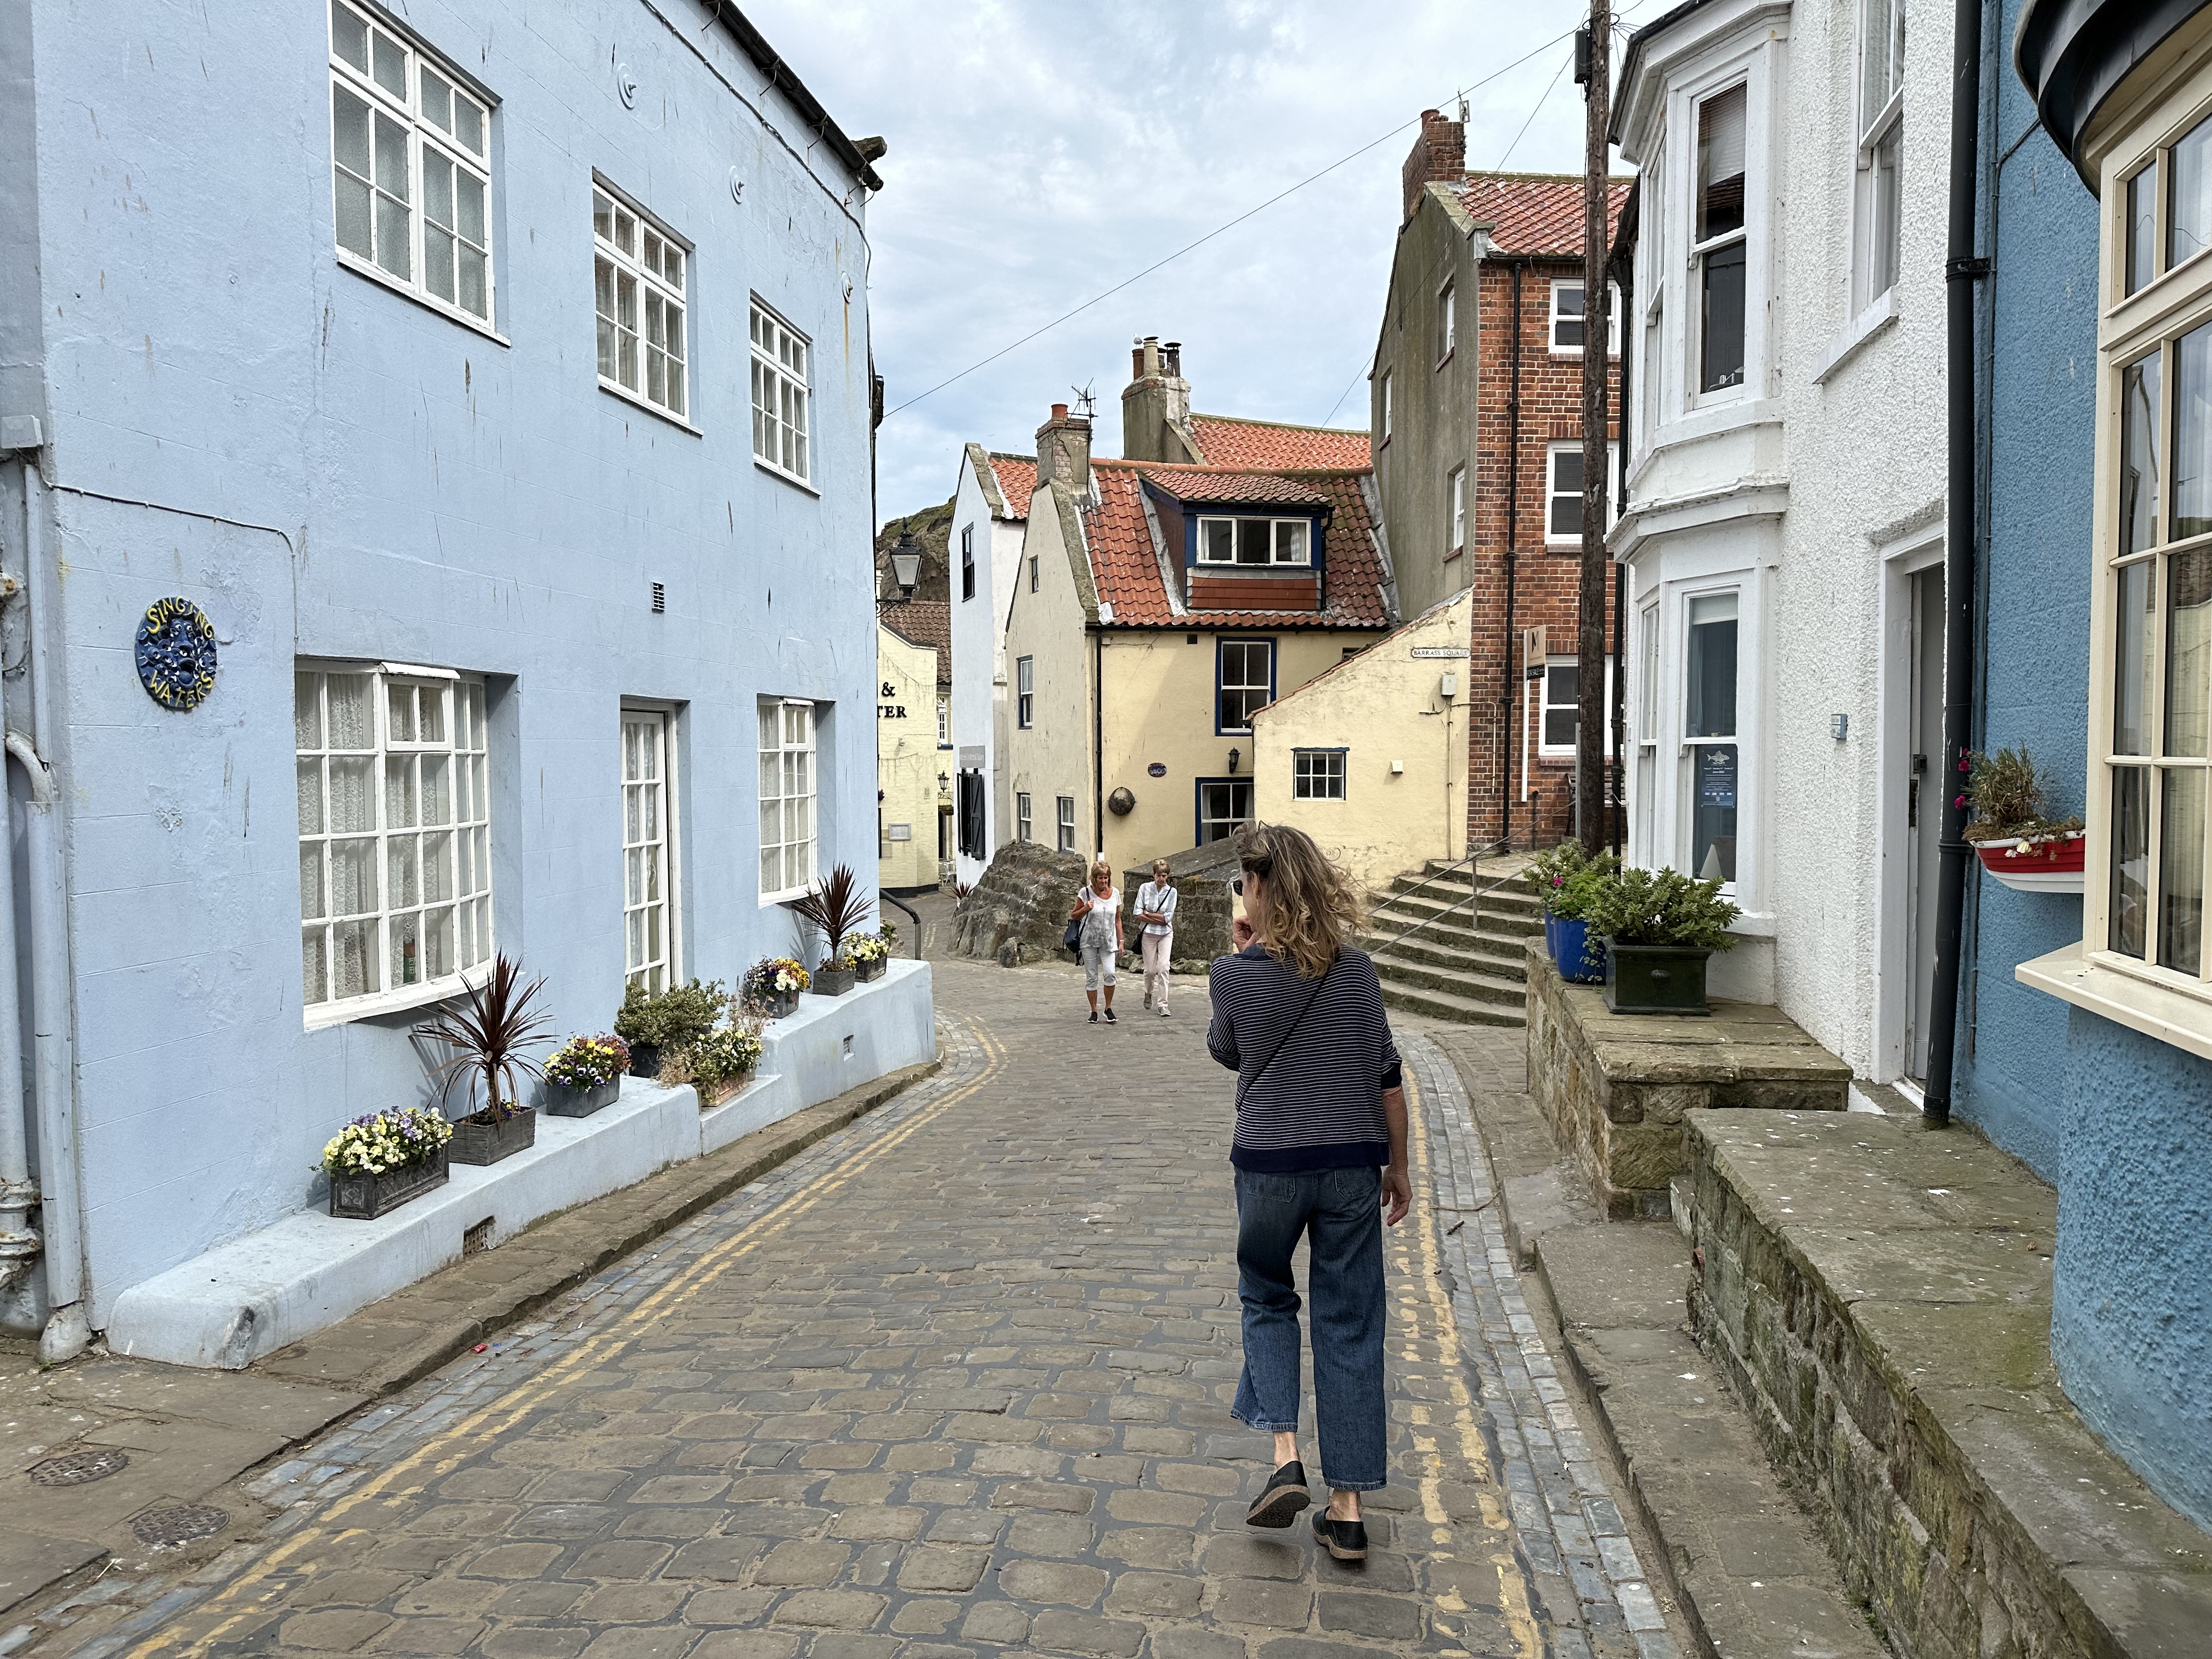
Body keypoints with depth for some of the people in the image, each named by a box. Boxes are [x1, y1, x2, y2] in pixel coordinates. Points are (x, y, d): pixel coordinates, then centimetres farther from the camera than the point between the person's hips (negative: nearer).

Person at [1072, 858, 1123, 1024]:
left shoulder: (1115, 893, 4)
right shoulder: (1086, 893, -5)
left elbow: (1117, 919, 12)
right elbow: (1074, 916, 2)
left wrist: (1121, 941, 9)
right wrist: (1086, 908, -17)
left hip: (1108, 941, 1)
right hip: (1089, 941, -1)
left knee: (1110, 973, -15)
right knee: (1091, 977, 2)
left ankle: (1109, 1009, 3)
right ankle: (1094, 1012, 14)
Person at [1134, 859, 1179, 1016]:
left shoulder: (1172, 891, -4)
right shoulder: (1145, 888, -3)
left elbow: (1168, 917, -9)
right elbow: (1138, 914, -7)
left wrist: (1148, 914, -10)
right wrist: (1159, 920, -13)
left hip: (1166, 934, 0)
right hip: (1149, 934, 0)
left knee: (1163, 968, -13)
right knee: (1151, 970, 5)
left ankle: (1162, 1005, -10)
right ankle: (1149, 996, 34)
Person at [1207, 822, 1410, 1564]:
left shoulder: (1234, 975, -10)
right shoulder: (1355, 970, -4)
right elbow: (1387, 1078, 0)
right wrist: (1398, 1166, 12)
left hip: (1269, 1166, -2)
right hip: (1352, 1166, 2)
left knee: (1265, 1298, 21)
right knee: (1349, 1323, 10)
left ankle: (1285, 1457, 6)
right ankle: (1347, 1506, 15)